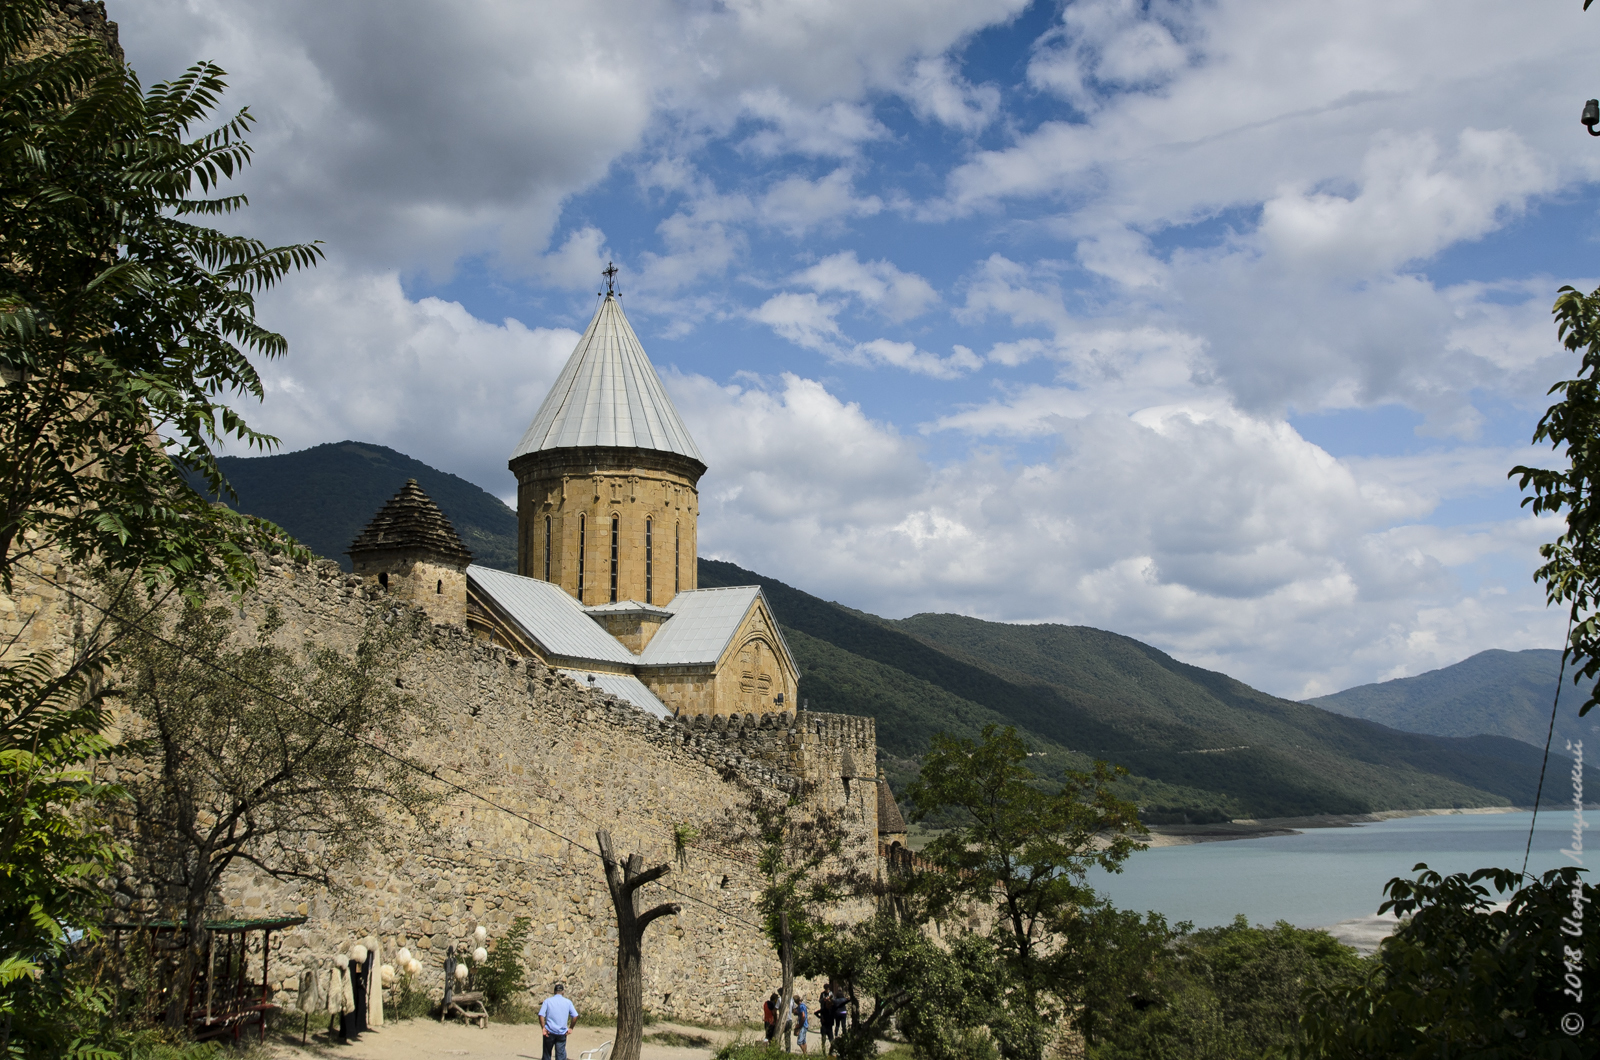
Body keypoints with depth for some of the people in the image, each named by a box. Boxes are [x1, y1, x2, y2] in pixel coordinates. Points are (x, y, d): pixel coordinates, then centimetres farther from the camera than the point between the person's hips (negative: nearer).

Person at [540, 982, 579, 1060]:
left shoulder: (547, 1001, 0)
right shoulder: (568, 1002, 2)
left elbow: (541, 1015, -10)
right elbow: (575, 1016, -4)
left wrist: (543, 1028, -5)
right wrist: (570, 1028, 7)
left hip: (549, 1033, 0)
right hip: (562, 1033, 0)